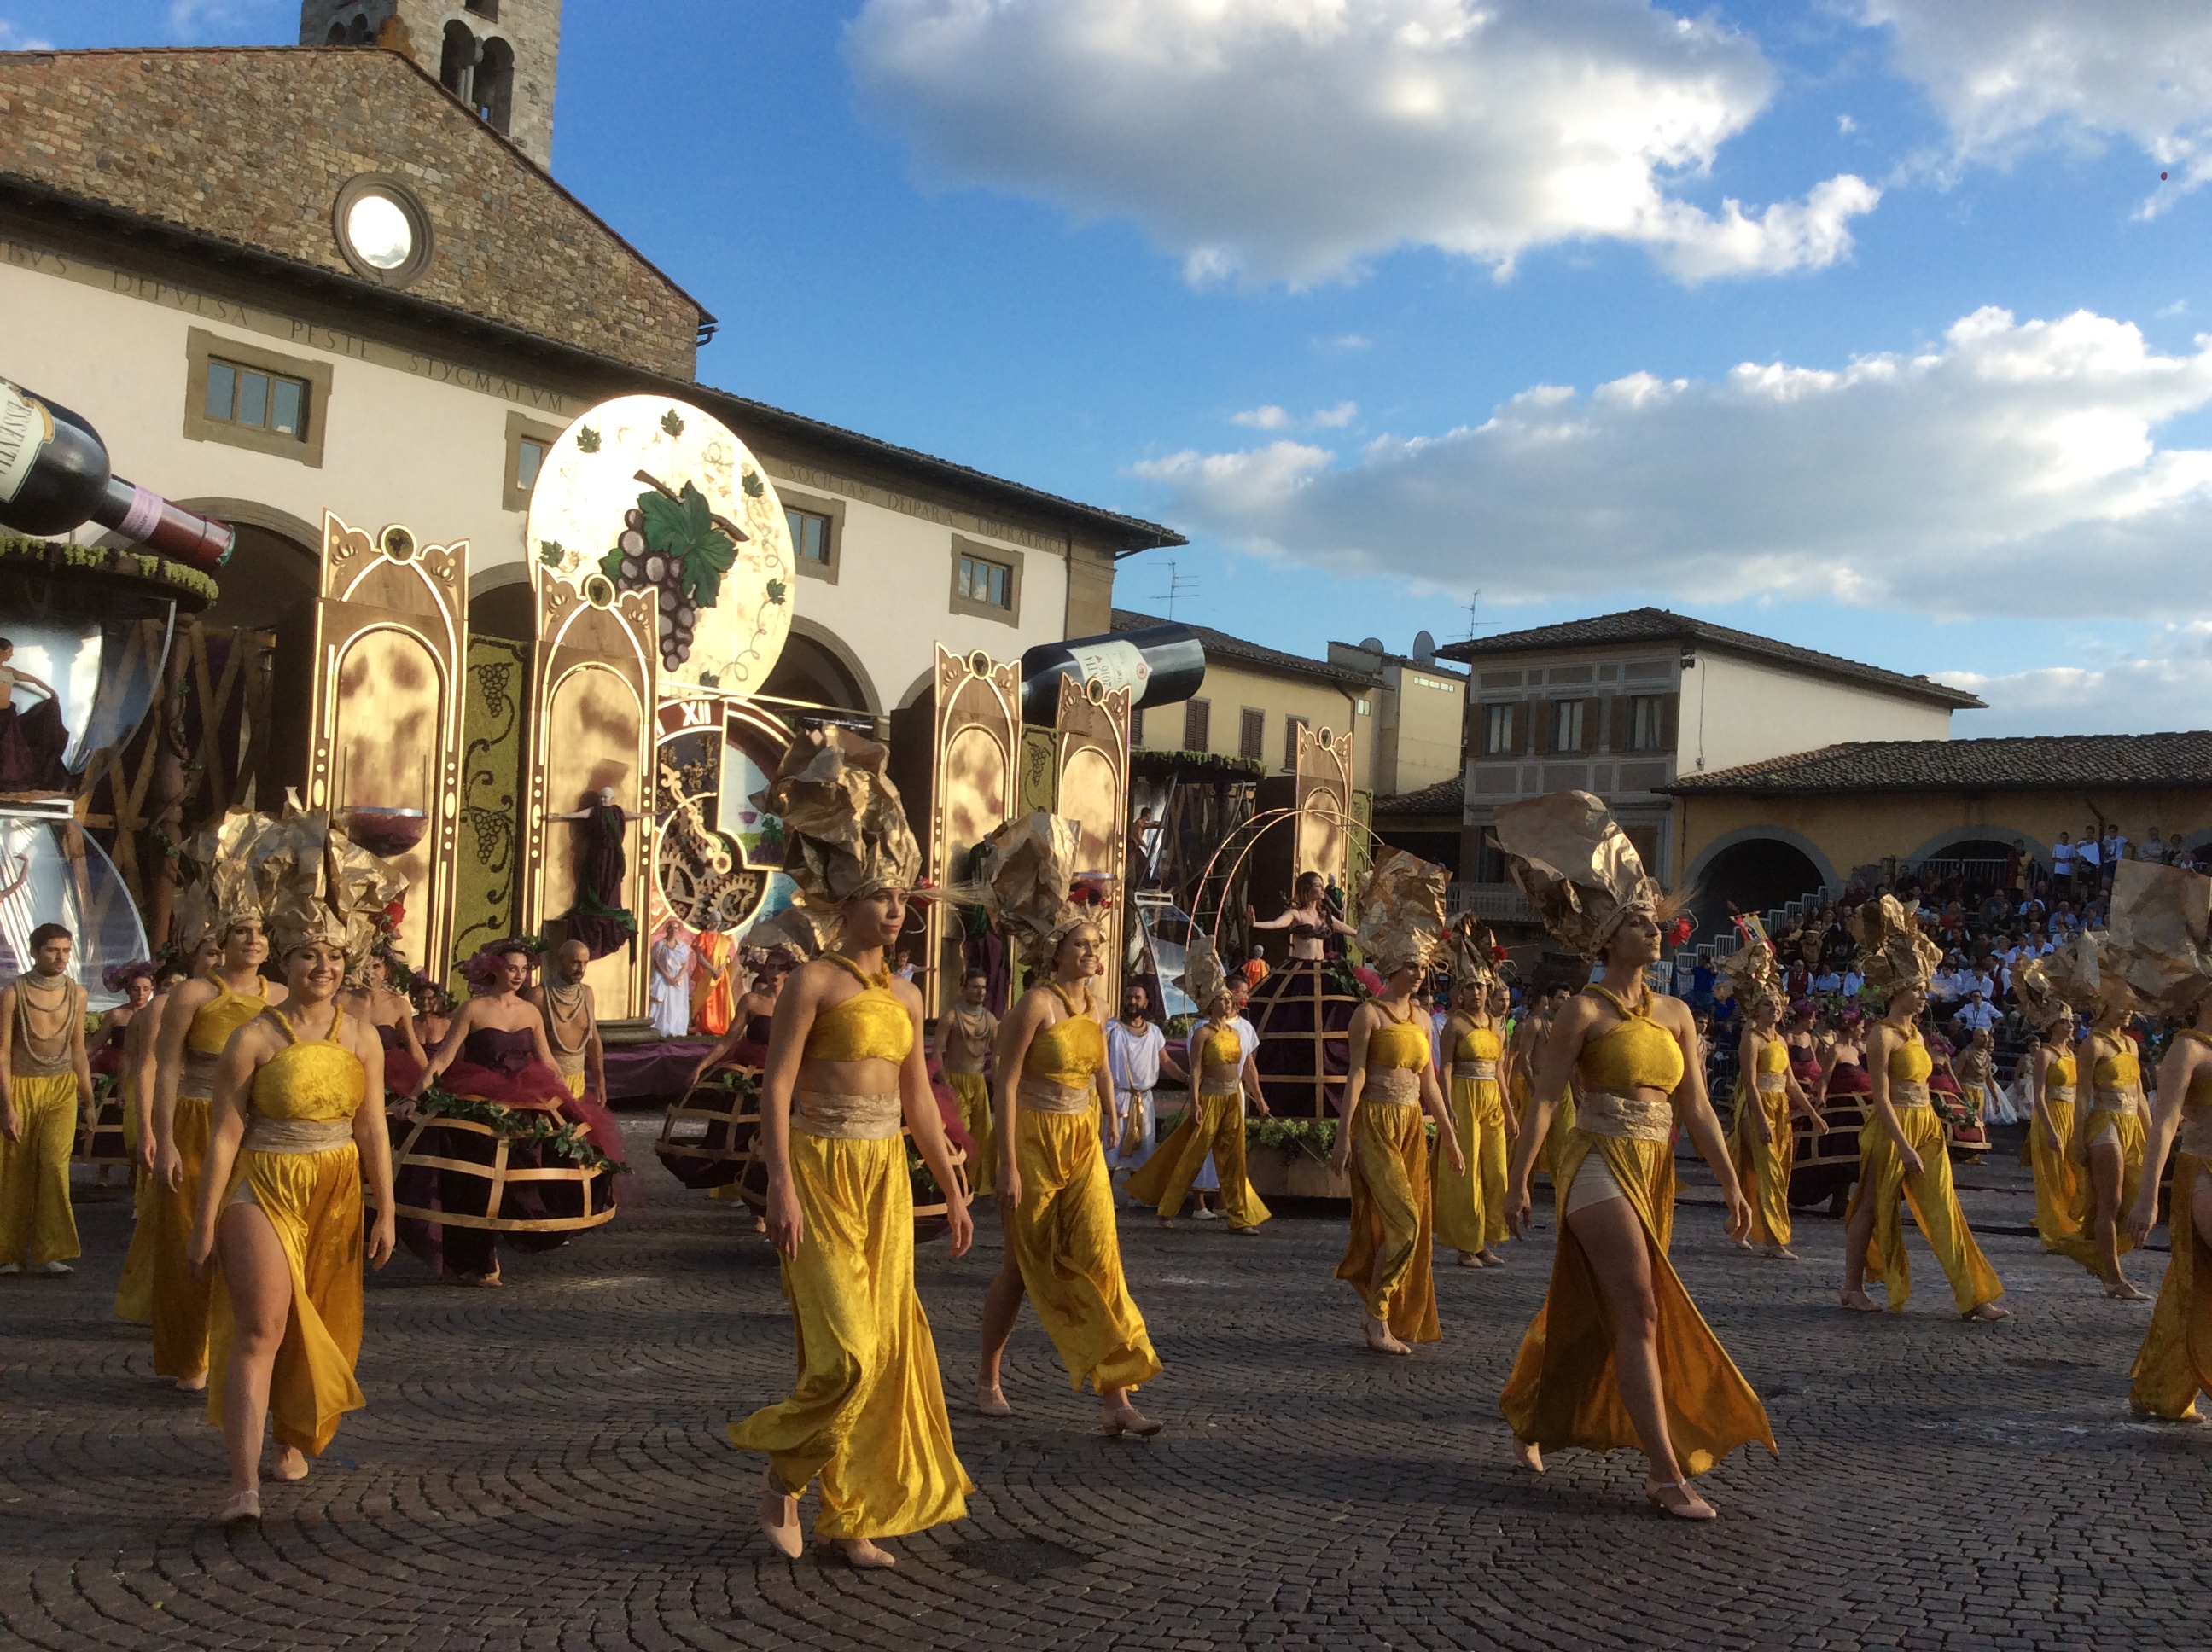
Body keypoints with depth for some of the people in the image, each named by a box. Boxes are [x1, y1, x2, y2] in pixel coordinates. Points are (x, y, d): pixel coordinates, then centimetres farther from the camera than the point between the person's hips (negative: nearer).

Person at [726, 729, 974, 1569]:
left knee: (888, 1346, 6)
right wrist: (782, 1186, -20)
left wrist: (951, 1190, 17)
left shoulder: (904, 993, 11)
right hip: (821, 1172, -6)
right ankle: (783, 1479, 14)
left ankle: (852, 1516, 17)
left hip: (886, 1179, 6)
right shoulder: (813, 980, -8)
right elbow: (776, 1086, -12)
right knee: (845, 1349, -11)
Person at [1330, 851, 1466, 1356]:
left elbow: (1429, 1084, 17)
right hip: (1376, 1124, -7)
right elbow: (1356, 1075, -10)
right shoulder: (1370, 1013, -5)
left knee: (1411, 1226, 6)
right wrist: (1344, 1134, -16)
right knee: (1402, 1221, -14)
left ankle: (1375, 1312, 17)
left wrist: (1450, 1139, 16)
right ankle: (1378, 1319, -5)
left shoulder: (1420, 1019, 15)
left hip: (1412, 1126, 7)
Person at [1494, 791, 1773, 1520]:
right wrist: (1519, 1182, -10)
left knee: (1588, 1312, 14)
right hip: (1599, 1165, -6)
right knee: (1641, 1312, -14)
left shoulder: (1675, 1013, 11)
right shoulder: (1584, 1010, -6)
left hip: (1653, 1173, 7)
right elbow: (1543, 1099, -7)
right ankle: (1666, 1473, -13)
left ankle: (1529, 1421, 34)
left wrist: (1730, 1182, 4)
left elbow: (1696, 1107, 11)